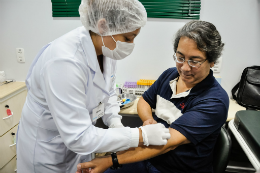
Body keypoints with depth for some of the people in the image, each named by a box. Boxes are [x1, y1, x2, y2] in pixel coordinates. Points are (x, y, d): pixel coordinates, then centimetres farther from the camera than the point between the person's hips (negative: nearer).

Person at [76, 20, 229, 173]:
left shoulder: (215, 101, -21)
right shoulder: (170, 74, -2)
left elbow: (170, 142, -30)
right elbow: (144, 101, 12)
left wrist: (111, 161, -35)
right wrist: (148, 120, -11)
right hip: (147, 155, 5)